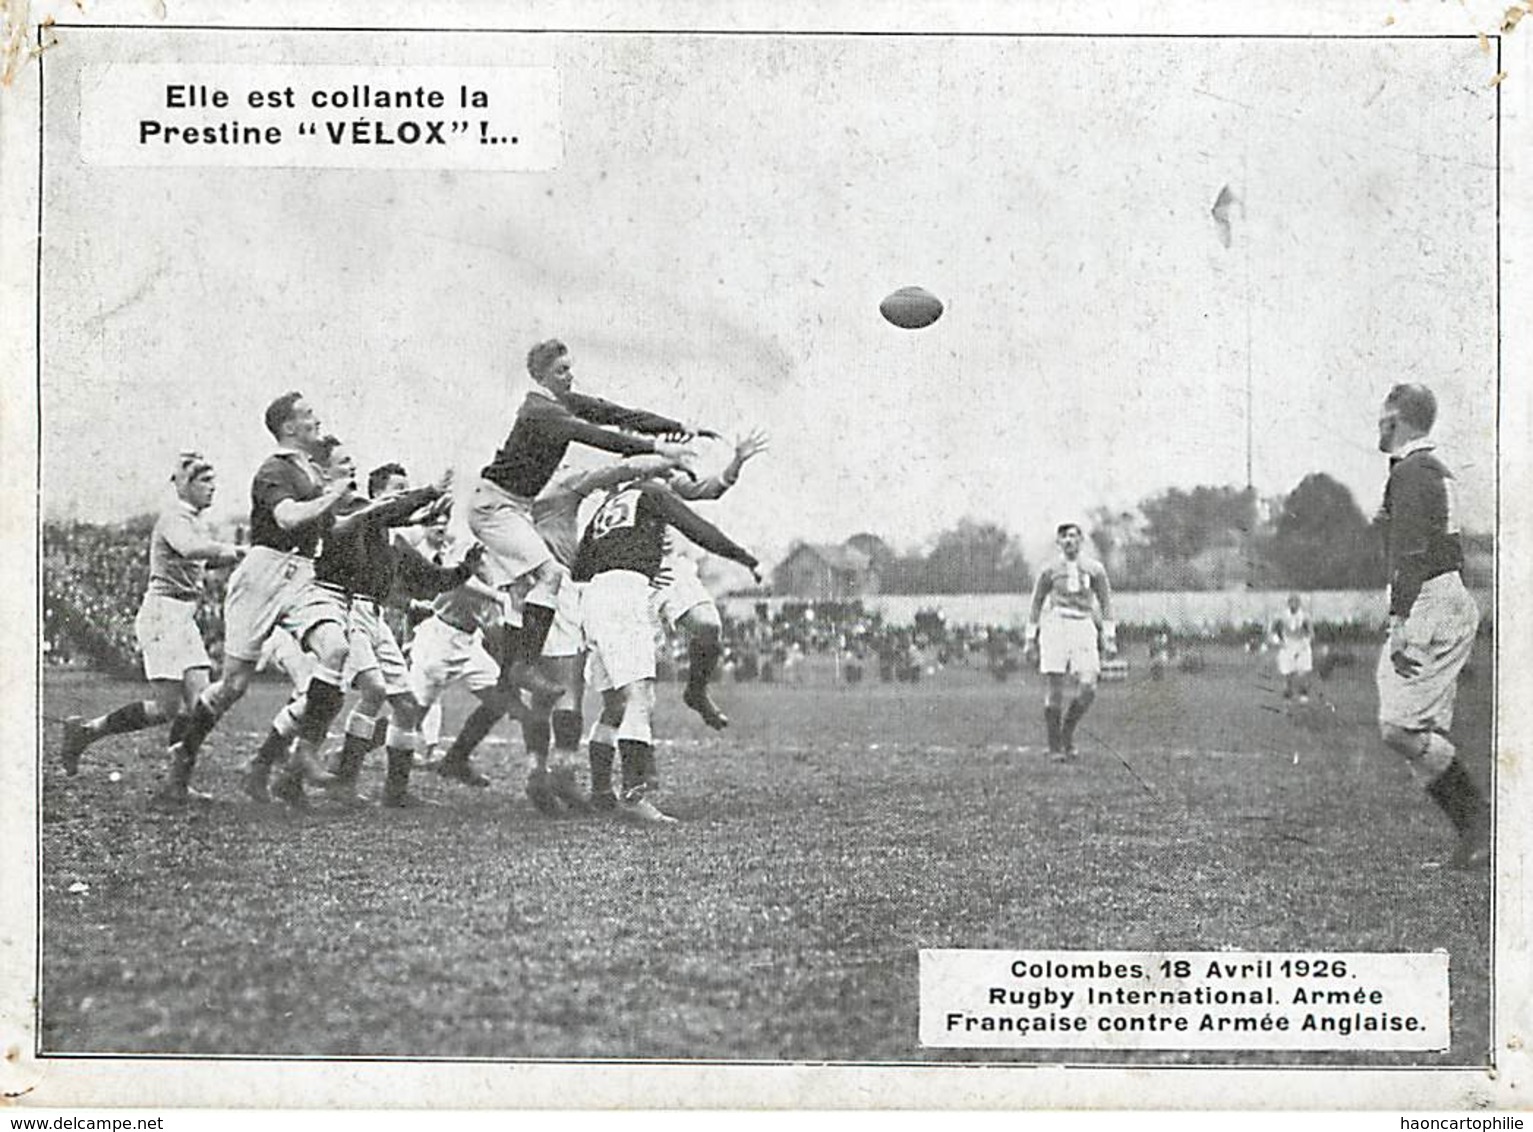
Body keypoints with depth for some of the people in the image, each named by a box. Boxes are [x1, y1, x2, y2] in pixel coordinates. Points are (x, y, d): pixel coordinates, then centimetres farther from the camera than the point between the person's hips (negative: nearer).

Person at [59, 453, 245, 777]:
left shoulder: (198, 521, 16)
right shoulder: (174, 517, -12)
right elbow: (189, 548, -33)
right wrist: (234, 550, -31)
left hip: (184, 617, 9)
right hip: (162, 613, -9)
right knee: (166, 708, -10)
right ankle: (85, 730, 2)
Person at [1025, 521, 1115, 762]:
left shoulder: (1094, 569, 8)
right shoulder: (1050, 570, 5)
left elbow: (1105, 603, 13)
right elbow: (1037, 603, 13)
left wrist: (1110, 638, 6)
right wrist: (1031, 638, 11)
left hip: (1083, 627, 1)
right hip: (1056, 624, -1)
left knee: (1088, 687, -13)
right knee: (1055, 690, -5)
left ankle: (1068, 730, 13)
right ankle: (1055, 747, 5)